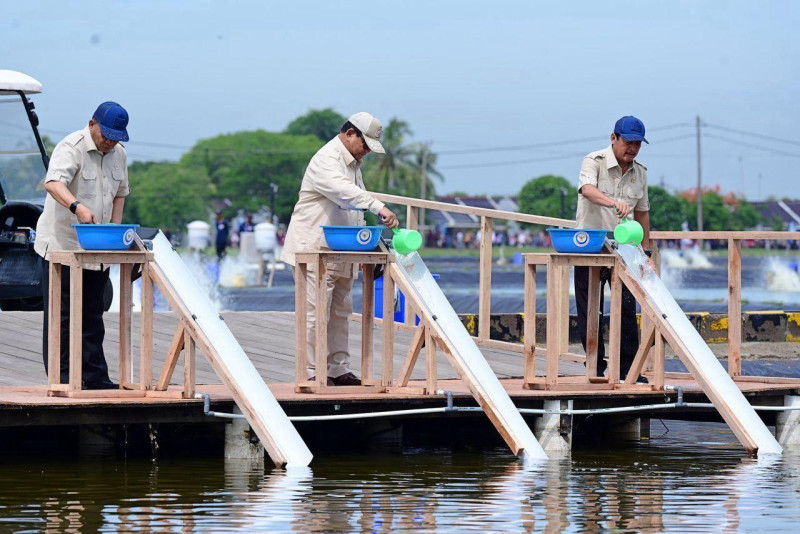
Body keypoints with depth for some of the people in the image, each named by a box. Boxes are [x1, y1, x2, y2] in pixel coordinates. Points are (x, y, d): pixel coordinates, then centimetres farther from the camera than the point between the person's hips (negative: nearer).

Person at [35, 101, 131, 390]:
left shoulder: (119, 154, 9)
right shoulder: (71, 147, -14)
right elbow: (53, 182, -32)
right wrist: (77, 207, -50)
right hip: (61, 244, -7)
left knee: (92, 315, 10)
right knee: (61, 315, -4)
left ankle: (95, 376, 14)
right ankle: (61, 377, 0)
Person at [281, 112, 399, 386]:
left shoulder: (353, 163, 18)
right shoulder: (326, 160, -14)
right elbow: (345, 192, -33)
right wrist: (380, 208, -43)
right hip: (314, 249, -10)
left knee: (341, 311, 11)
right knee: (316, 312, -9)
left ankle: (338, 368, 16)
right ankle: (311, 371, -6)